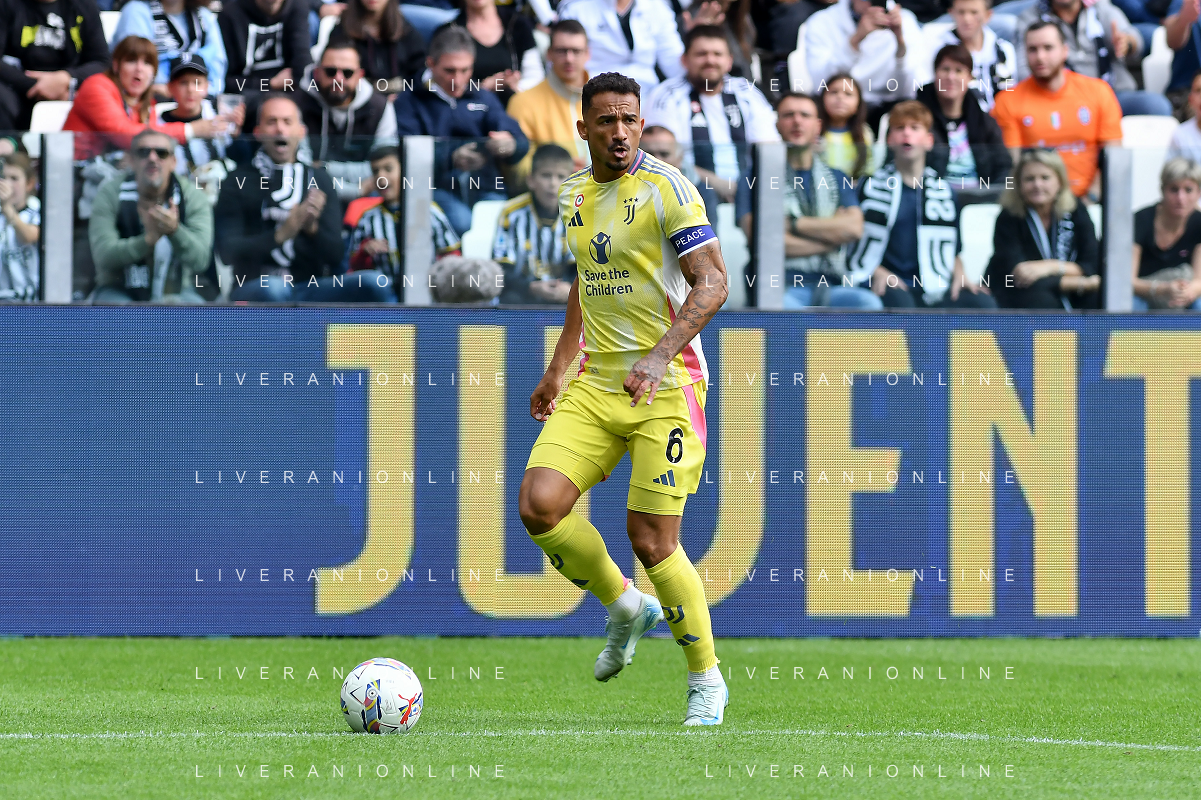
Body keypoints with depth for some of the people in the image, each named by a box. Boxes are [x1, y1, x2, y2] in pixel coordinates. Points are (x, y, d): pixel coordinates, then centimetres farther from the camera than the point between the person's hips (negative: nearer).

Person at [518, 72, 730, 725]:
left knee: (651, 537, -9)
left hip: (666, 387, -6)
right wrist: (557, 370, 26)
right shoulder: (574, 195, 11)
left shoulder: (666, 188, -10)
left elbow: (711, 284, -17)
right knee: (539, 505, -12)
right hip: (595, 384, 6)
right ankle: (625, 607, 14)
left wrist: (660, 355, -29)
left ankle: (706, 679, 10)